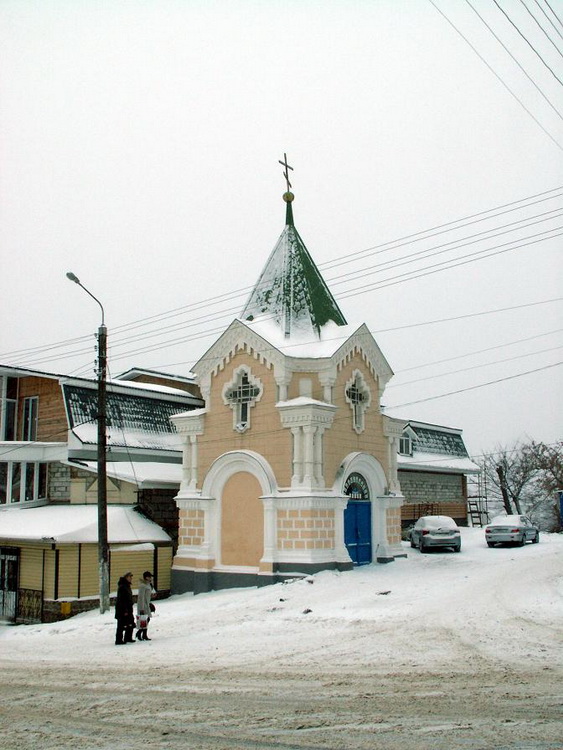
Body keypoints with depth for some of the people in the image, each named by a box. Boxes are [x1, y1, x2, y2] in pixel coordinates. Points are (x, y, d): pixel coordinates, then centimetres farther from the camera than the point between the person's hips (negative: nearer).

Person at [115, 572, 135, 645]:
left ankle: (128, 638, 24)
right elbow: (121, 600, -22)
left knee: (131, 624, 14)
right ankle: (119, 640, 3)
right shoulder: (122, 587, -17)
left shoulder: (127, 586, 14)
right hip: (122, 610, -10)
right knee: (121, 625, -4)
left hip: (128, 609, 10)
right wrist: (125, 611, -23)